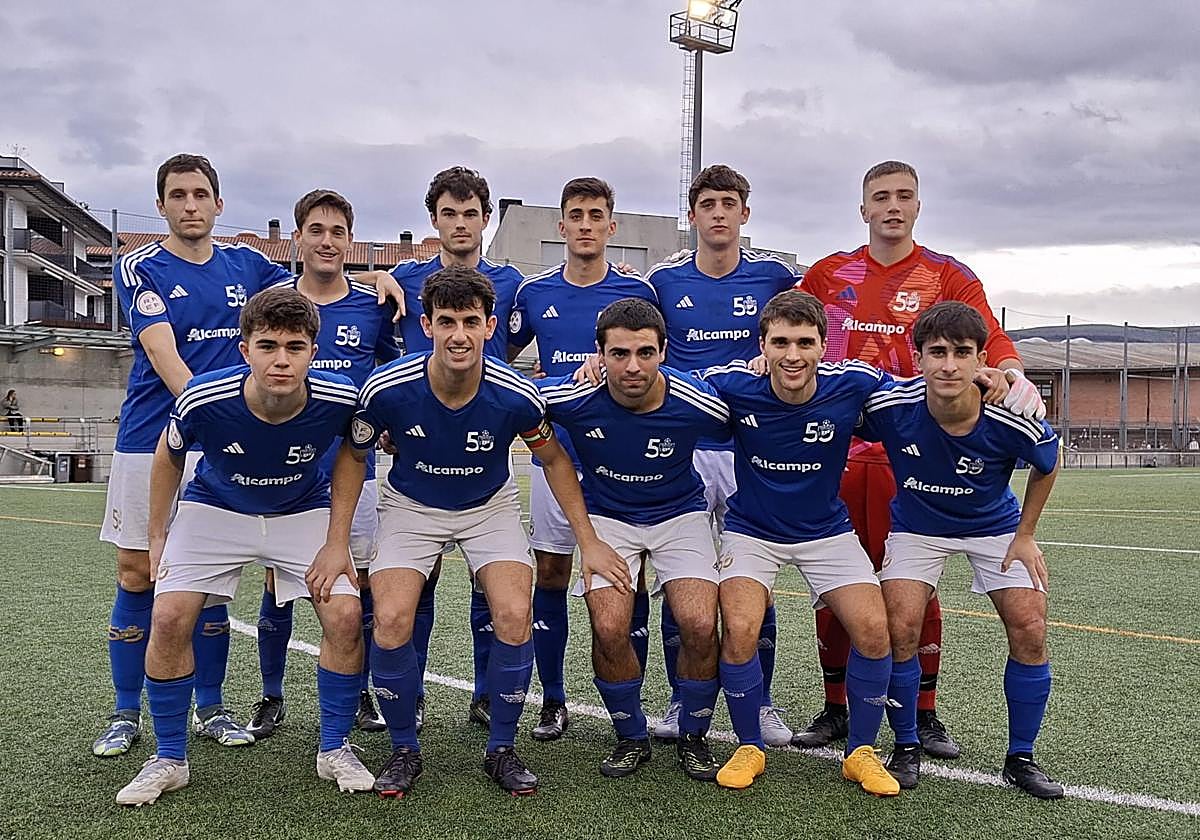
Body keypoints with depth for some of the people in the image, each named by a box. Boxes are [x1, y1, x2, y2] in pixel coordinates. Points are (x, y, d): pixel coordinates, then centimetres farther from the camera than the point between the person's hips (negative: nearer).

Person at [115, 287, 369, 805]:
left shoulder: (339, 400, -29)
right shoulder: (204, 400, -30)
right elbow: (169, 456, -5)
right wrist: (157, 537, 2)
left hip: (303, 511, 0)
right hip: (215, 508, 0)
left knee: (345, 616, -15)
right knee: (169, 617, -13)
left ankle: (335, 750, 7)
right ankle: (169, 759, 9)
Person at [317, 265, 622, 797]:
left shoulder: (517, 396, -24)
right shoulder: (387, 389, -24)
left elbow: (554, 460, -4)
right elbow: (352, 456, -5)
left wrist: (588, 540, -4)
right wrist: (337, 542, -8)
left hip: (490, 507, 0)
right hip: (411, 506, 0)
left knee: (514, 616, -20)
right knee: (391, 619, -20)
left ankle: (501, 749, 4)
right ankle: (404, 749, 5)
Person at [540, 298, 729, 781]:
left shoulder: (697, 404, -25)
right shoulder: (573, 398, -24)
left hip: (680, 514, 0)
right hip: (606, 517, 0)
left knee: (700, 626, -18)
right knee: (609, 629, -19)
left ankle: (693, 738, 9)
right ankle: (631, 738, 8)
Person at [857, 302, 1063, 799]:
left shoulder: (1012, 421, -29)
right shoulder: (890, 407, -32)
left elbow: (1047, 467, -5)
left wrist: (1025, 535, -2)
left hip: (994, 525, 1)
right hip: (916, 526, 0)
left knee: (1029, 632, -8)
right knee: (900, 629, -16)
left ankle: (1021, 758, 12)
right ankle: (906, 749, 7)